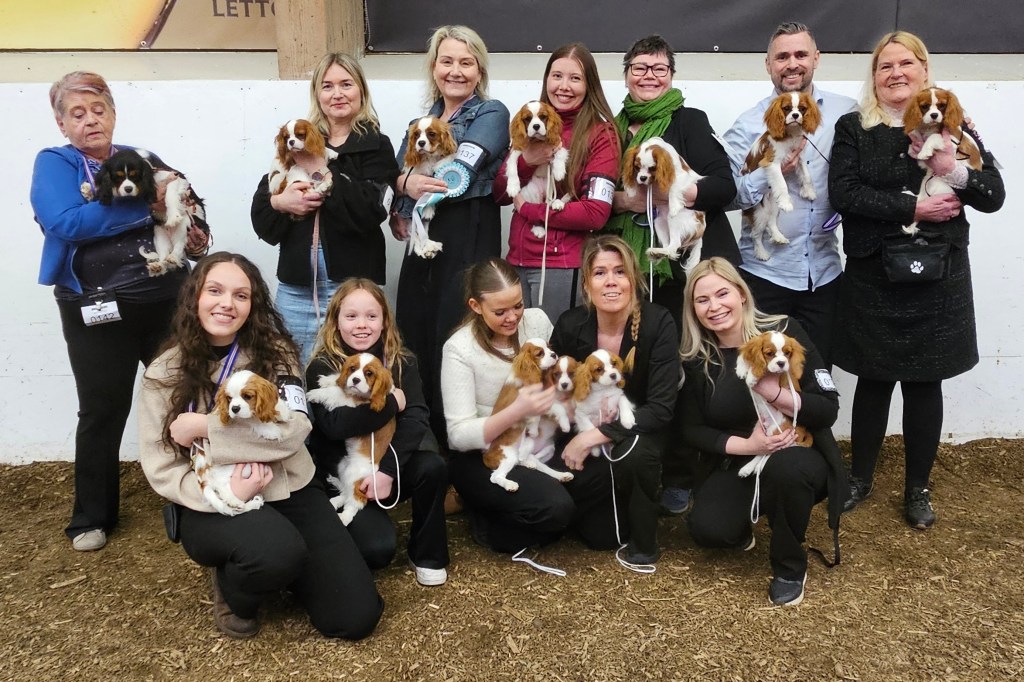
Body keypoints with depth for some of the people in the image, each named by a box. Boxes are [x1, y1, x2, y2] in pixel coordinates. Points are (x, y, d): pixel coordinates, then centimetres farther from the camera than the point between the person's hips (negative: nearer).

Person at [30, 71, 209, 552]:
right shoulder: (53, 164, 0)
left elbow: (187, 207, 12)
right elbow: (66, 224, -18)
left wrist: (196, 234, -11)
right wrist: (148, 206, -19)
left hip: (167, 300, 4)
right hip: (97, 311, -3)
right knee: (102, 412, 7)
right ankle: (92, 517, 24)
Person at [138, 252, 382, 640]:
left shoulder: (274, 351, -1)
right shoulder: (164, 374, -2)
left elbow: (294, 429, -15)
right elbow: (160, 468, -3)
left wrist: (204, 426, -19)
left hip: (289, 491, 2)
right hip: (213, 505, -1)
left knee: (356, 617, -7)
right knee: (276, 550, -37)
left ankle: (276, 567, 21)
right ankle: (233, 591, 0)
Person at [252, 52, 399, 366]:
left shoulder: (376, 146, 5)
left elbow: (371, 210, -13)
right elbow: (260, 214, 7)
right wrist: (280, 202, -14)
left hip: (351, 283, -3)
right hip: (295, 285, 4)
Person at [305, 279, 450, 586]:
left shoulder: (403, 362, 0)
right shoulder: (321, 368, -8)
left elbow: (416, 421, -14)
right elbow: (336, 425, -24)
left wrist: (387, 469, -26)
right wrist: (391, 402, -19)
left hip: (388, 468, 3)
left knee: (432, 466, -28)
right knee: (378, 548, -24)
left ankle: (427, 554, -3)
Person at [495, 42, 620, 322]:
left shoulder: (601, 135, -5)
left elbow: (595, 214, -14)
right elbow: (500, 195, 6)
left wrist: (527, 208, -9)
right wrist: (526, 161, -12)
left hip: (562, 266, -5)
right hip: (517, 260, 5)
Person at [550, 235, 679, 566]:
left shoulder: (659, 324, -21)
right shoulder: (569, 325, -15)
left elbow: (661, 408, -25)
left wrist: (594, 436, -31)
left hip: (639, 430, -1)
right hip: (585, 434, 2)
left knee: (634, 452, -37)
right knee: (600, 535, -11)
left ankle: (644, 542, -9)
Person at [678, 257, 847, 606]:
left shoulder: (784, 331, -11)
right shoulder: (695, 359, -4)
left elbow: (829, 409, -13)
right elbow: (691, 429, -2)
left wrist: (777, 394, -31)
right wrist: (744, 445, -20)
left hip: (798, 455, -2)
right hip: (734, 464, 2)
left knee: (785, 467, -38)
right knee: (706, 529, -25)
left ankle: (790, 566, -10)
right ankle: (743, 526, 15)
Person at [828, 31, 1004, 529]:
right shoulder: (853, 128, 3)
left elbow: (994, 196, 2)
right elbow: (844, 193, -12)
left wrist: (954, 171, -18)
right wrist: (912, 209, -18)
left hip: (937, 278, 1)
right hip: (872, 278, -1)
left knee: (924, 384, 8)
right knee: (874, 381, 8)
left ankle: (918, 488, 23)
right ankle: (860, 477, 26)